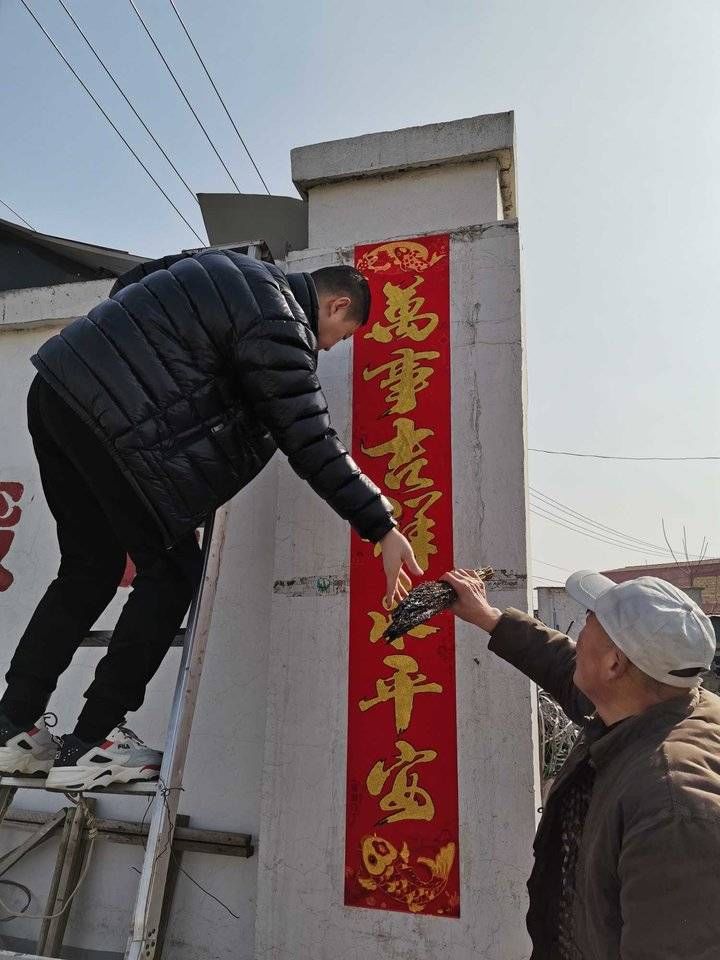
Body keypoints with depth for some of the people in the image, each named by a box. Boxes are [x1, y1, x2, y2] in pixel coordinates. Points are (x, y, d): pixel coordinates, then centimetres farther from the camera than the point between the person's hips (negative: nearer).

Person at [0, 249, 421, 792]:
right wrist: (383, 528, -8)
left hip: (55, 390, 10)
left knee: (92, 569, 16)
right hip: (109, 415, -10)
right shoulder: (279, 322, -8)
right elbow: (310, 441, -13)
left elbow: (130, 285, 30)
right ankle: (90, 746, 7)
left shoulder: (241, 274, 19)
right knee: (172, 572, 1)